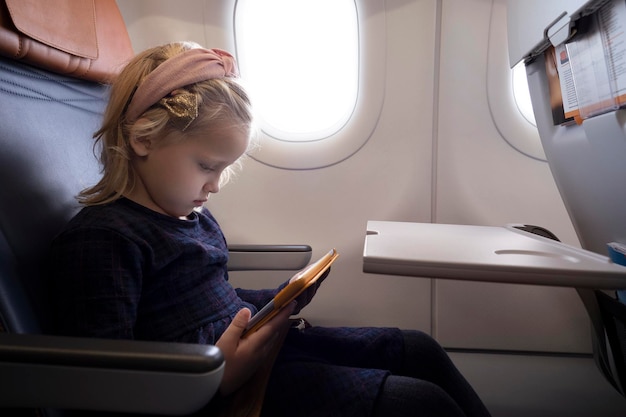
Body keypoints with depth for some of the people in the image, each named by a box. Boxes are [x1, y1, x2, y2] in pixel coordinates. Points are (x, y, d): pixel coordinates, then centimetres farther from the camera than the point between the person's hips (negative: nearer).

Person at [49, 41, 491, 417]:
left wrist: (279, 300, 10)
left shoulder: (192, 213, 13)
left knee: (418, 348, 8)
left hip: (254, 340, 9)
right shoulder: (100, 236, -16)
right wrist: (218, 378, -30)